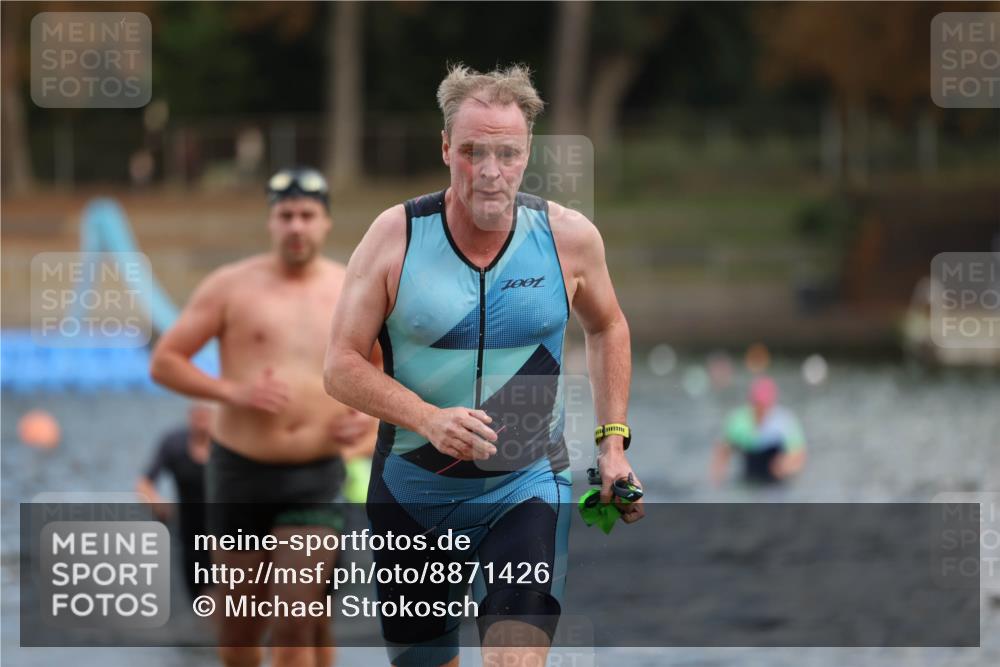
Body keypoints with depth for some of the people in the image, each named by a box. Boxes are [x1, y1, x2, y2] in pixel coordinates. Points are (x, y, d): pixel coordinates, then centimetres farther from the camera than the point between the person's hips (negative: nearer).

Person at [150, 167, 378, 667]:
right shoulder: (232, 287, -1)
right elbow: (164, 361, -1)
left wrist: (371, 416, -2)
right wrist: (233, 391, -16)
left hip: (316, 477, 0)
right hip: (240, 472, 0)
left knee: (296, 622, -12)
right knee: (239, 625, 10)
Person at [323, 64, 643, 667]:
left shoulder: (569, 236, -6)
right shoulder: (396, 236, -9)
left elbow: (607, 327, 15)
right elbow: (343, 367, -8)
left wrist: (613, 442, 9)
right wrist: (428, 418, -24)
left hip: (527, 487, -1)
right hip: (413, 492, 1)